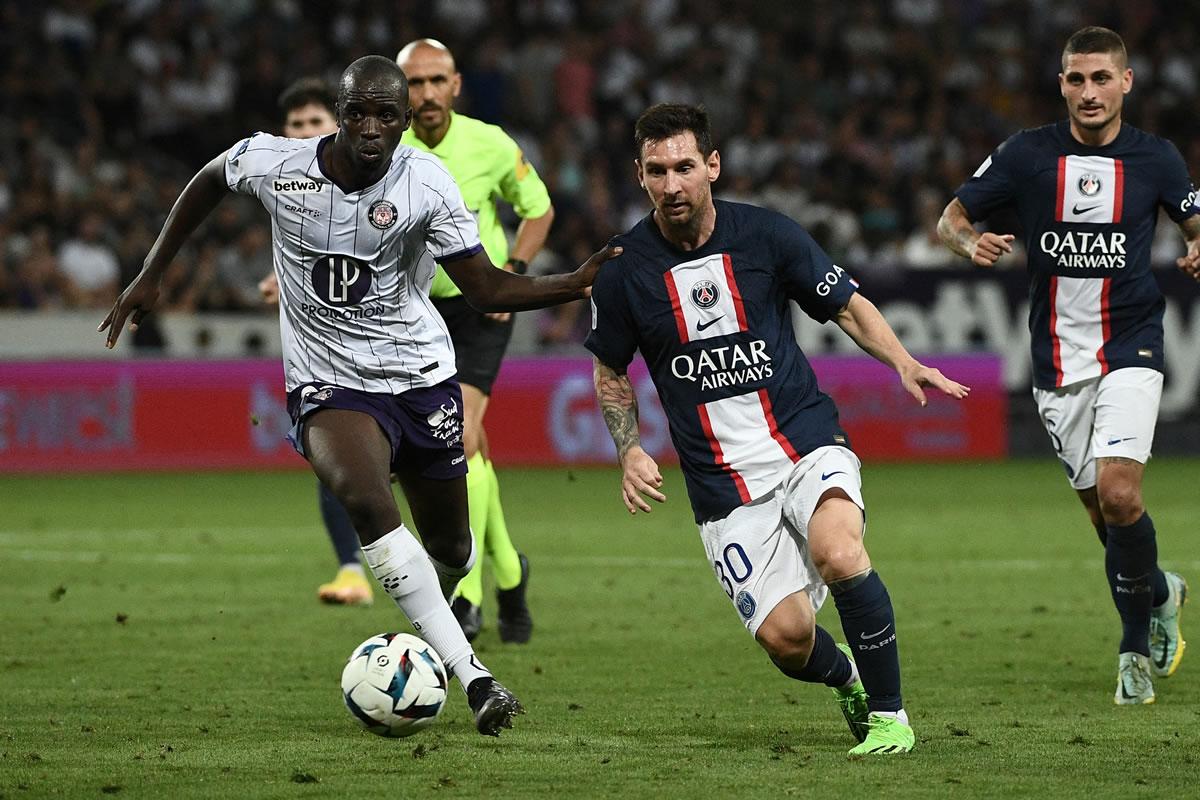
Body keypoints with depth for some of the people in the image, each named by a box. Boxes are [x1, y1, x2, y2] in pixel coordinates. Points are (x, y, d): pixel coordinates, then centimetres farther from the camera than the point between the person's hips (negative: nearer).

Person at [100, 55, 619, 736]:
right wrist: (150, 276, 14)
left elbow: (488, 289, -11)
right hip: (331, 386, -2)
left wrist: (577, 285, -27)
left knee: (450, 549, 9)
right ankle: (475, 676, -33)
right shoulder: (275, 164, -12)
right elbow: (209, 181, 11)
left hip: (423, 374, 2)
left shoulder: (427, 184, -13)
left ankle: (428, 622, 49)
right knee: (368, 501, -32)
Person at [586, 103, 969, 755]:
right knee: (785, 637, -12)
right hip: (723, 486, 1)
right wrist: (630, 451, -1)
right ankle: (847, 677, 26)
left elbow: (848, 305, 8)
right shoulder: (623, 268, -2)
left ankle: (889, 714, -12)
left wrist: (904, 364, -8)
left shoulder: (767, 234, -4)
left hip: (806, 442, -1)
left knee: (838, 555, -32)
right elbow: (610, 371, 14)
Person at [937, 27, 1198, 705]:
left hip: (1130, 346, -2)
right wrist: (972, 243, -17)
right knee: (1102, 510, 5)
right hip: (1058, 360, 2)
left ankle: (1137, 639, 2)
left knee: (1118, 493, -19)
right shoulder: (1028, 155, -1)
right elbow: (951, 220, 6)